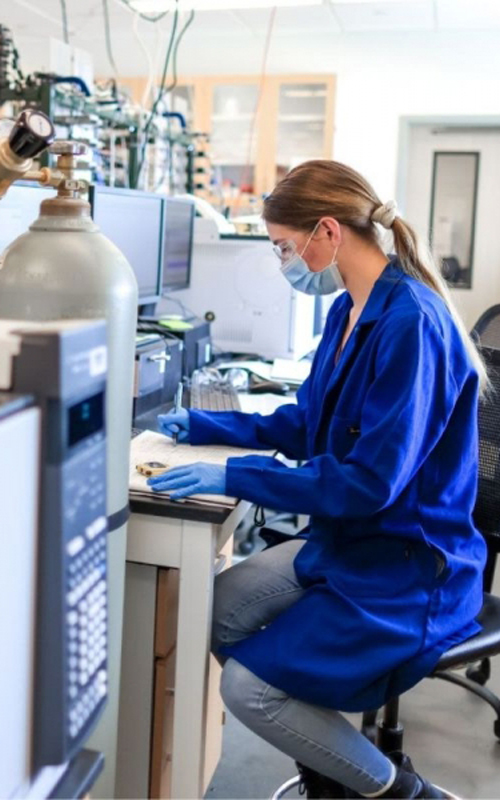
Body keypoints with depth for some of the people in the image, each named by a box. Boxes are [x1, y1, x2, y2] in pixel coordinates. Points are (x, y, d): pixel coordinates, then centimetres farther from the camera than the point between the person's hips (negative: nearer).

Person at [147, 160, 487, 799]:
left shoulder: (410, 324, -25)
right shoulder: (348, 310, 4)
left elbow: (370, 481, -27)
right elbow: (308, 423, 16)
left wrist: (232, 477, -25)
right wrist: (207, 425, 13)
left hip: (406, 568, -9)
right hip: (344, 542, 9)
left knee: (247, 686, -14)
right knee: (213, 610, 6)